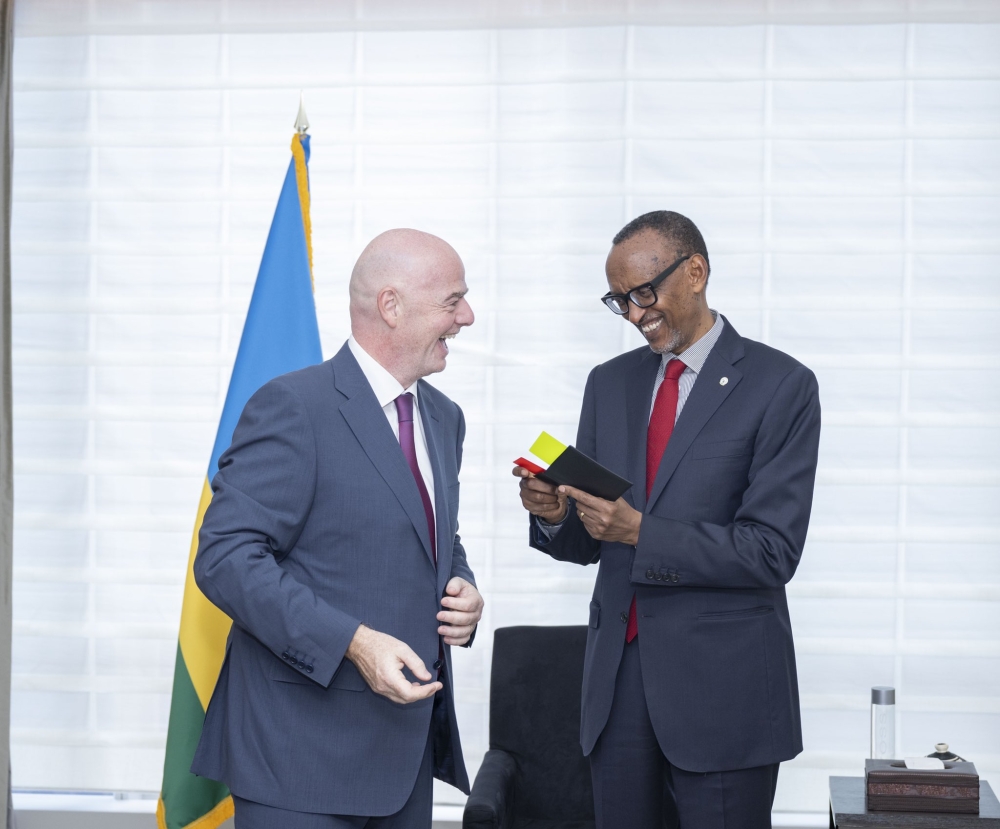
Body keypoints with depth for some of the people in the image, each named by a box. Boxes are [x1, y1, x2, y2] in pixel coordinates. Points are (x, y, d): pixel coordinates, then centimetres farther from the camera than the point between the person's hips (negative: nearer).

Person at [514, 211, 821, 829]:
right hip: (619, 675, 5)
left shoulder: (780, 386, -6)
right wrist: (557, 516, -9)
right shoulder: (610, 384, 12)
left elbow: (772, 552, -14)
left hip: (722, 683, -5)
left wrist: (640, 531, -22)